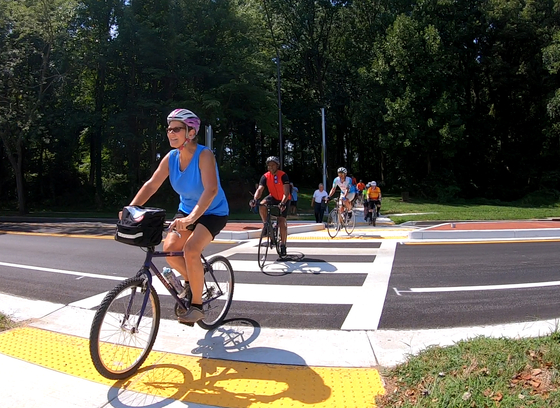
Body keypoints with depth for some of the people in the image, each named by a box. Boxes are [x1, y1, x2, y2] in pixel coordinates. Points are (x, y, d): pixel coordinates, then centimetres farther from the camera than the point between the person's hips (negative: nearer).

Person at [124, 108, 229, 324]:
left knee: (190, 249, -25)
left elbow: (211, 189, -36)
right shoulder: (171, 157, -7)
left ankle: (197, 305, -7)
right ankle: (190, 281, 17)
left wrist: (191, 218, -48)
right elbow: (151, 185, -6)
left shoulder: (204, 155, -24)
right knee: (169, 248, -13)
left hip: (213, 212, -6)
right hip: (186, 210, 6)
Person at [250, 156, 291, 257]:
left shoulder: (283, 175, -24)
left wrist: (283, 203, -49)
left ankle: (283, 245, 5)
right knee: (262, 206, -29)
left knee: (282, 222, -11)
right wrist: (255, 199, -44)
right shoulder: (265, 176, -14)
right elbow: (260, 189, -24)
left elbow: (286, 191, -33)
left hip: (284, 199, -3)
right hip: (273, 197, 3)